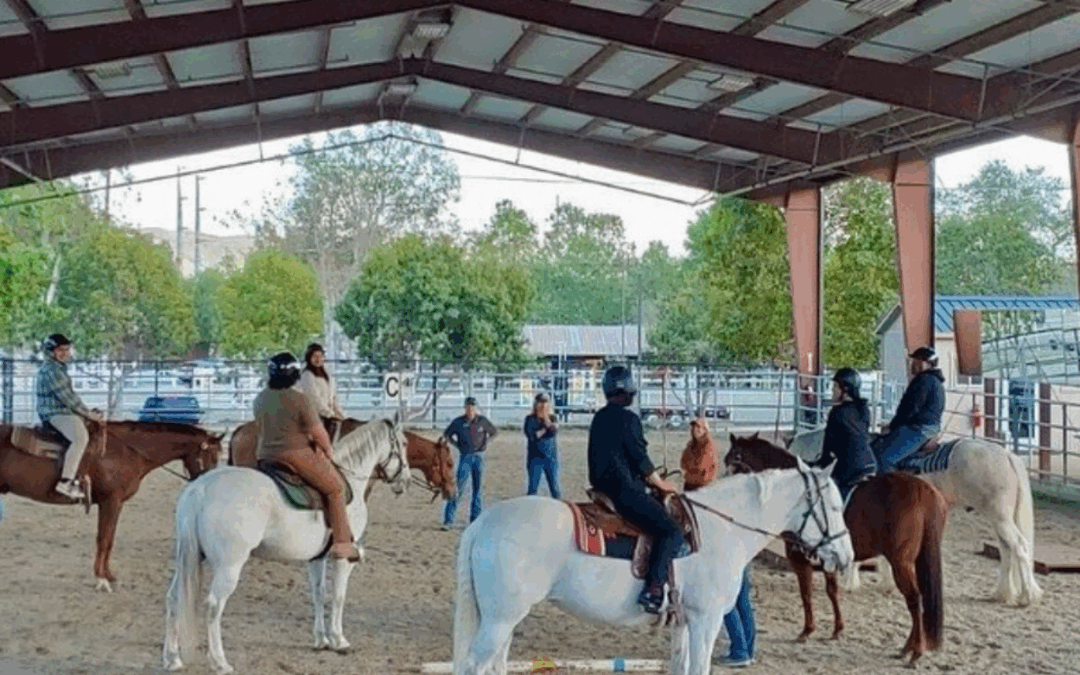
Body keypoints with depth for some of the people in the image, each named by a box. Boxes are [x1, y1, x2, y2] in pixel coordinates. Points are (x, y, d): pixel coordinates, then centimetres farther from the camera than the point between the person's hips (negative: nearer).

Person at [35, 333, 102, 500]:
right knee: (81, 438, -31)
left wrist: (89, 412, 15)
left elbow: (70, 396, 23)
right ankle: (65, 482, -32)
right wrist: (88, 414, -12)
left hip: (66, 412, 11)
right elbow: (67, 398, -18)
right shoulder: (50, 370, -14)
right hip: (55, 414, -11)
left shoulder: (59, 368, 19)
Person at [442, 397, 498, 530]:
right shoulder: (458, 422, -3)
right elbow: (447, 434, 12)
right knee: (458, 488, -8)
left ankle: (475, 521, 16)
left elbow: (493, 432, 18)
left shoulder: (482, 421, 1)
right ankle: (448, 520, -5)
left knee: (478, 489, 7)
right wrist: (457, 444, 1)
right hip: (465, 458, -2)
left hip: (479, 457, 2)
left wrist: (485, 443, 5)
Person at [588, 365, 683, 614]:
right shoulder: (628, 418, -10)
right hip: (625, 490, -10)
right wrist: (661, 484, 6)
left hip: (603, 487, 10)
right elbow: (640, 458, -10)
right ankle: (653, 589, -29)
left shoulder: (599, 418, 17)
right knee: (671, 532, -16)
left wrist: (649, 479, 26)